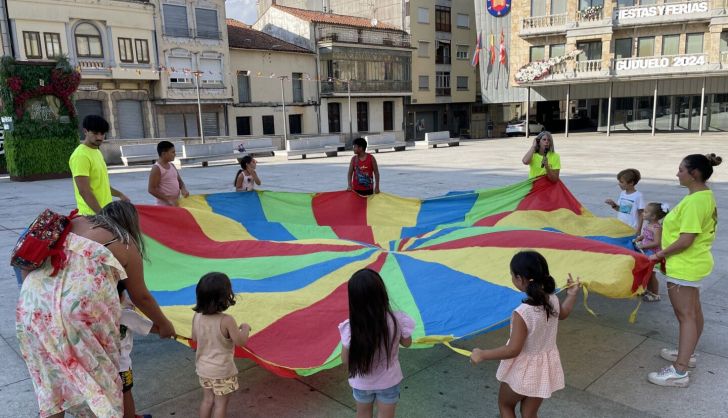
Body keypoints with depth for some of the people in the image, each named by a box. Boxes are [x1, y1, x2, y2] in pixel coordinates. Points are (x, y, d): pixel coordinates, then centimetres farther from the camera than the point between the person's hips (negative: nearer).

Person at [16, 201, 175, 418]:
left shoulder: (74, 222, 20)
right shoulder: (126, 245, 9)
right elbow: (140, 297, 15)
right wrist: (163, 324, 29)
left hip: (35, 298, 5)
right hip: (82, 308, -4)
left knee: (51, 375, 19)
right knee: (96, 371, 14)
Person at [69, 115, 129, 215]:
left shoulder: (97, 152, 13)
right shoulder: (80, 155, -16)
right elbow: (84, 191, -21)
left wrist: (119, 194, 19)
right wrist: (101, 214, -23)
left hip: (105, 211, 9)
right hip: (92, 214, -9)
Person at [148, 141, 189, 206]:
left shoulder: (172, 165, 10)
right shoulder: (156, 168, -14)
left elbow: (179, 181, 19)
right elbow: (151, 189, -18)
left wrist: (183, 189, -5)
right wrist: (168, 199, -24)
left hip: (176, 204, 8)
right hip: (165, 206, -8)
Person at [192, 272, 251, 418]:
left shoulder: (197, 317, -10)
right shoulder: (226, 321, -26)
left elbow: (195, 338, 6)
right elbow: (240, 342, -19)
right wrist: (245, 328, -2)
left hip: (203, 368, 6)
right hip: (222, 371, -6)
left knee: (207, 399, 22)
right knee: (221, 402, 10)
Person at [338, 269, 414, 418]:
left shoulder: (350, 327, -27)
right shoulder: (397, 320, -25)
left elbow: (345, 361, -14)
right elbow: (407, 343, -4)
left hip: (362, 383, 0)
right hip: (388, 382, 0)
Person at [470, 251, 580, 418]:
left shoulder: (522, 313, -33)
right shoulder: (553, 300, -12)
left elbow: (513, 350, -27)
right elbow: (562, 314, 12)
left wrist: (482, 355, -19)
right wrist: (572, 295, 22)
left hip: (523, 370, -6)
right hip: (545, 369, 6)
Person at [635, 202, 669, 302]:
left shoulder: (657, 228, -23)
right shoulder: (647, 224, 3)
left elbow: (656, 243, -27)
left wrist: (643, 246, -26)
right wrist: (638, 238, 2)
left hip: (652, 254, -8)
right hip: (646, 253, 8)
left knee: (651, 274, 3)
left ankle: (655, 294, 18)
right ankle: (649, 290, 35)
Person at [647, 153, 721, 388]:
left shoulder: (695, 201, -24)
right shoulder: (705, 195, 8)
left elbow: (685, 240, -26)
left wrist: (660, 254, -14)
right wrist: (666, 251, 14)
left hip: (684, 266, -10)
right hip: (693, 263, 10)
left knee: (685, 315, -6)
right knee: (693, 312, 20)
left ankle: (679, 372, -1)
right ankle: (687, 354, 36)